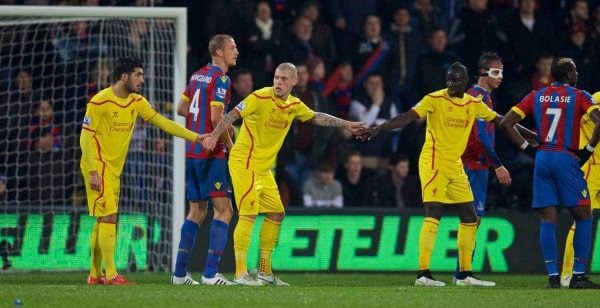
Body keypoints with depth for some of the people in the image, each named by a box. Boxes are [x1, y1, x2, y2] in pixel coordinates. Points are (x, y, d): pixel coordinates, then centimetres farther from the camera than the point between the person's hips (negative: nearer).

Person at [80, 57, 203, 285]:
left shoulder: (136, 102, 7)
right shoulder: (99, 102, -15)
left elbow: (163, 123, 8)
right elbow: (86, 137, -15)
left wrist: (195, 137, 1)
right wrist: (93, 172, -20)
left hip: (115, 169, 8)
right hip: (99, 167, -8)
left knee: (103, 221, 10)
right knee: (108, 217, -13)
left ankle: (95, 275, 15)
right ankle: (111, 275, -14)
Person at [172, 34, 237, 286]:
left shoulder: (198, 75, 13)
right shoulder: (220, 78, -13)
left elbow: (182, 109, 20)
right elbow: (216, 118, -19)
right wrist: (230, 145, -8)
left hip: (192, 152, 9)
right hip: (210, 153, -9)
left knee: (197, 211, 15)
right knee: (223, 209, -7)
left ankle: (179, 272, 13)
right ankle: (210, 273, -13)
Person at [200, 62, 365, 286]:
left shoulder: (294, 105, 7)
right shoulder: (260, 98, -15)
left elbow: (317, 117, 23)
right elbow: (233, 115, -23)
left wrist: (346, 124, 25)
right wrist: (215, 135, -37)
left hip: (264, 167, 8)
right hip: (244, 163, -8)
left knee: (276, 213, 11)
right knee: (248, 215, -14)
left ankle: (264, 270, 21)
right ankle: (240, 273, -13)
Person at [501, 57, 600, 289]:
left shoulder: (536, 96, 12)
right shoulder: (579, 96, 1)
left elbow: (506, 122, 7)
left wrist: (527, 148, 10)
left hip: (542, 159, 4)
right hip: (567, 159, -4)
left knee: (547, 220, 4)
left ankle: (553, 276, -1)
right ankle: (578, 276, -2)